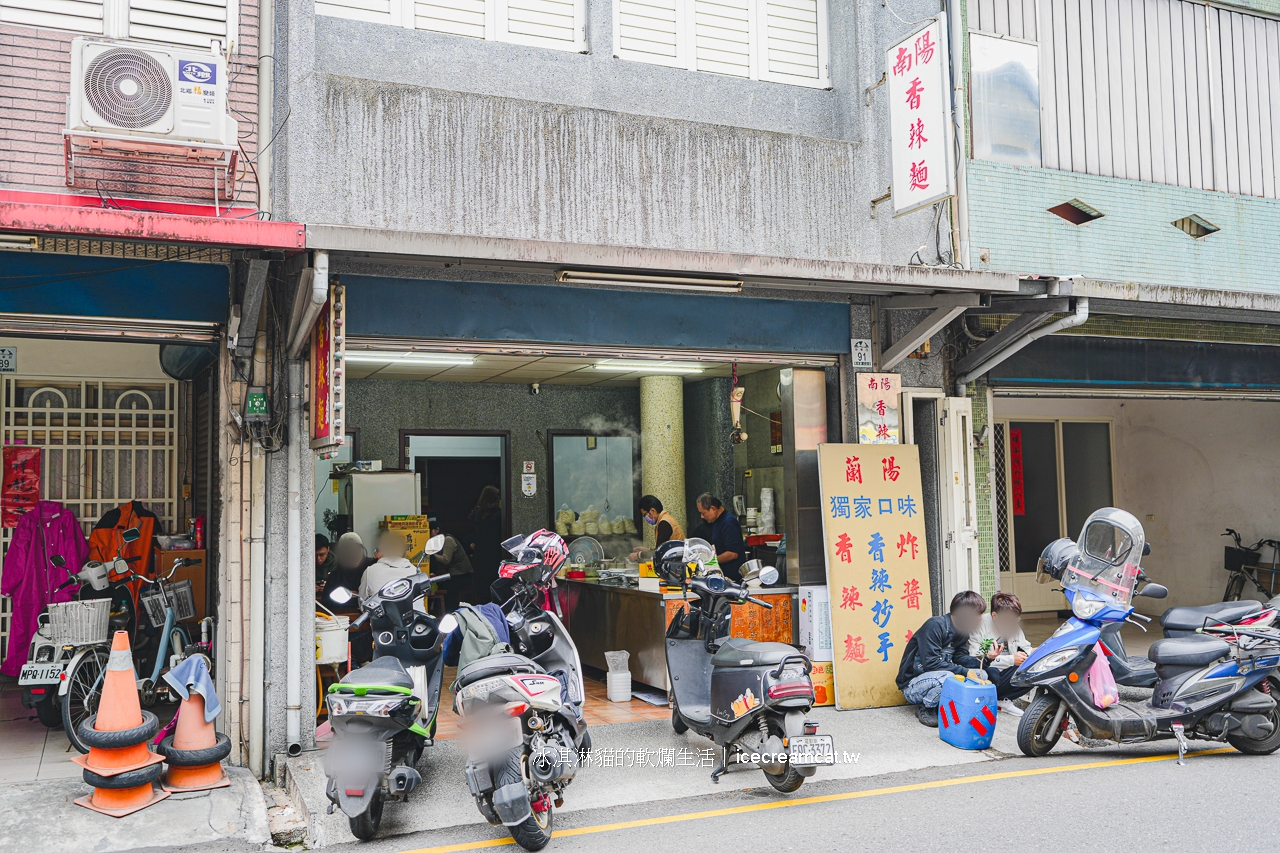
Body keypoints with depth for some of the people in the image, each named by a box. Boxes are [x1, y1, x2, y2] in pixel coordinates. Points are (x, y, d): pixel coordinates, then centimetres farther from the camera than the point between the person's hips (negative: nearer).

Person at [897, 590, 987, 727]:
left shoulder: (963, 631, 4)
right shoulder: (935, 625, -23)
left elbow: (959, 658, 1)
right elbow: (931, 663, -28)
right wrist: (964, 671, -28)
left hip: (936, 679, 8)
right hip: (913, 684, -8)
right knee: (947, 677, -38)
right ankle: (925, 708, -9)